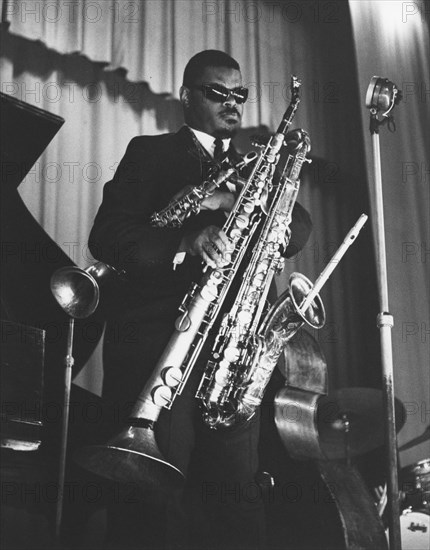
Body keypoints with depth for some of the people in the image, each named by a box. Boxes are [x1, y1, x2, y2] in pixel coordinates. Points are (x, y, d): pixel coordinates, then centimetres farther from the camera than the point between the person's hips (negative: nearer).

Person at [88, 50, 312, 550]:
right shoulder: (149, 153, 12)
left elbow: (299, 229, 9)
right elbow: (106, 237, -2)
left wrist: (241, 205, -11)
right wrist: (184, 244, -19)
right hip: (154, 340, -3)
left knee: (238, 502, -1)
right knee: (151, 506, -8)